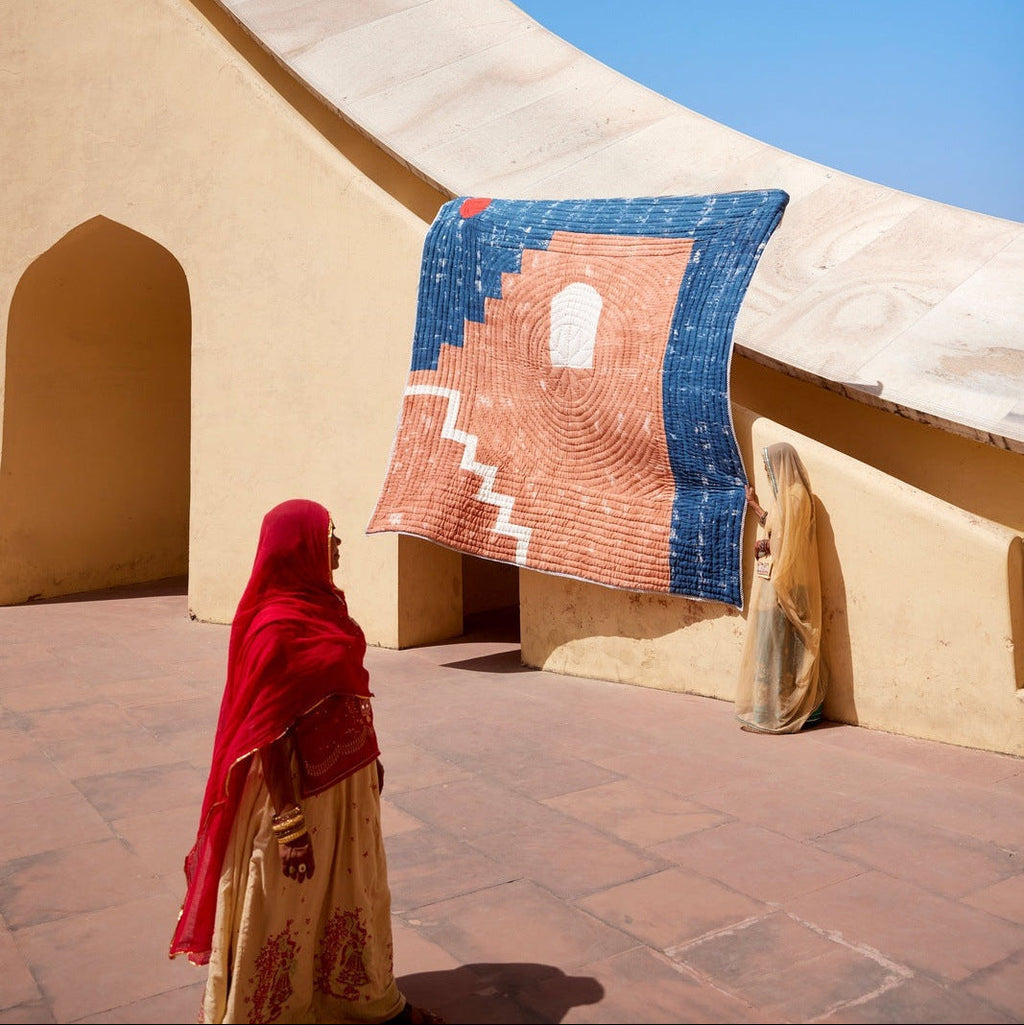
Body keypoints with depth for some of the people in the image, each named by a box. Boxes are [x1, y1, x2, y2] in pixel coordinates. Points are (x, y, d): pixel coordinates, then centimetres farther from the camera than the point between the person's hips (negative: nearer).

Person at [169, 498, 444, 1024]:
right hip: (298, 787, -9)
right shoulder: (277, 627, -24)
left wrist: (369, 757, 18)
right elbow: (269, 736, -23)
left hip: (346, 779, 9)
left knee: (354, 892, 22)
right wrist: (291, 824, -21)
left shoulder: (321, 602, 2)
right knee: (283, 907, 10)